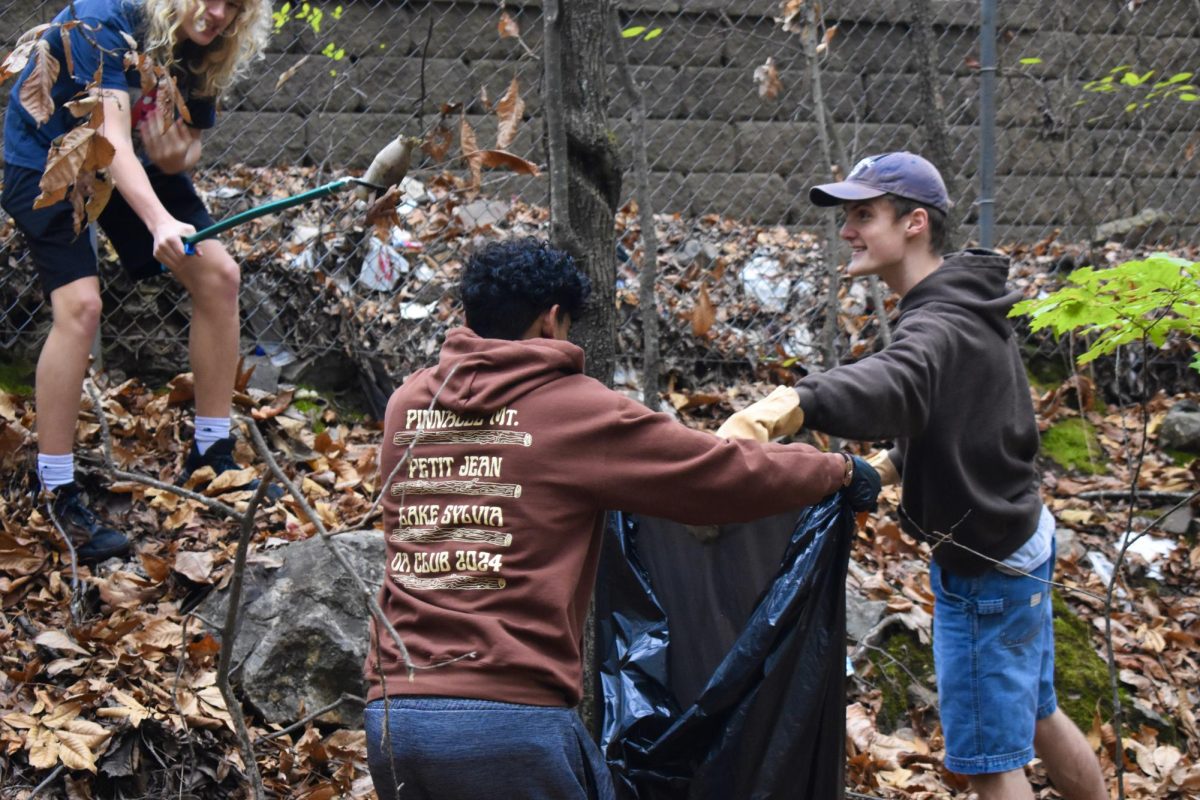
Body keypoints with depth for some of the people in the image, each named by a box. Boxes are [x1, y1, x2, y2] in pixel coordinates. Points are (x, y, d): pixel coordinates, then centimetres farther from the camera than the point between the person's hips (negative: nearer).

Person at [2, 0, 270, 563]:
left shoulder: (202, 51, -10)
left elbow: (185, 151, -2)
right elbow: (112, 140, -40)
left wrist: (175, 155, -27)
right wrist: (160, 222, -54)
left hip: (135, 163, 7)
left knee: (218, 275, -5)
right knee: (79, 305, -23)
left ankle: (212, 455, 7)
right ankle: (57, 495, -14)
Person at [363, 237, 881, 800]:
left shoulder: (408, 403, 12)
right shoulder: (576, 409, -1)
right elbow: (731, 475, 4)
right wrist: (838, 469, 21)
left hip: (390, 715, 5)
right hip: (509, 715, -5)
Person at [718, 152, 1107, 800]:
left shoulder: (941, 326, -26)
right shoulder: (966, 307, 6)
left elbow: (895, 382, -50)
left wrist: (790, 404, -67)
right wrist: (890, 462, 1)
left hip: (983, 572, -10)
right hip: (1022, 540, 10)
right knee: (1036, 718, 25)